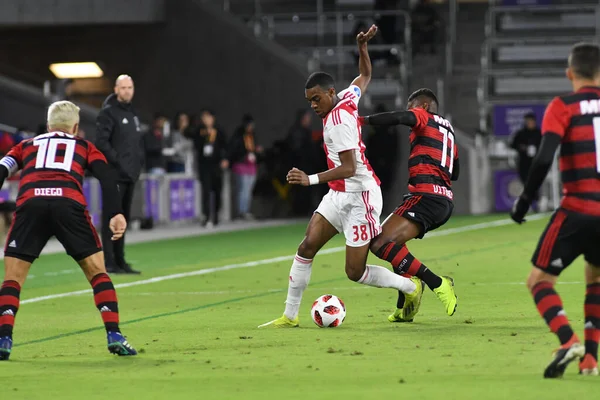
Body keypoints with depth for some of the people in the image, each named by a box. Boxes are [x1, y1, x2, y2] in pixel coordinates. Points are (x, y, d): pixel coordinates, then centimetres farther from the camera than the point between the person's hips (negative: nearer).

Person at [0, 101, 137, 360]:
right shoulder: (84, 147, 30)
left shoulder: (26, 146, 34)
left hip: (29, 204, 1)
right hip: (69, 203, 0)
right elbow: (106, 176, 13)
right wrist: (116, 214, 3)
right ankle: (114, 336, 3)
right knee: (97, 272, 13)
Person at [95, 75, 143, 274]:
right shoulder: (108, 113, -8)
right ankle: (109, 263, -7)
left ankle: (120, 260, 18)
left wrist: (139, 161, 15)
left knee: (123, 217, 12)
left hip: (130, 175, 9)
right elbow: (101, 142, -16)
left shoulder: (132, 113, 19)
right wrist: (117, 161, -18)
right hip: (114, 175, -9)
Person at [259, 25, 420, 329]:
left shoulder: (339, 120, -21)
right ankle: (290, 316, -1)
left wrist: (311, 180, -33)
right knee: (307, 246, -3)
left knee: (355, 272, -6)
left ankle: (410, 288, 16)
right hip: (339, 194, 9)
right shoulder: (347, 98, 6)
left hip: (359, 197, -9)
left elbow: (349, 168, -26)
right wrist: (363, 47, 12)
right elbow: (365, 76, 25)